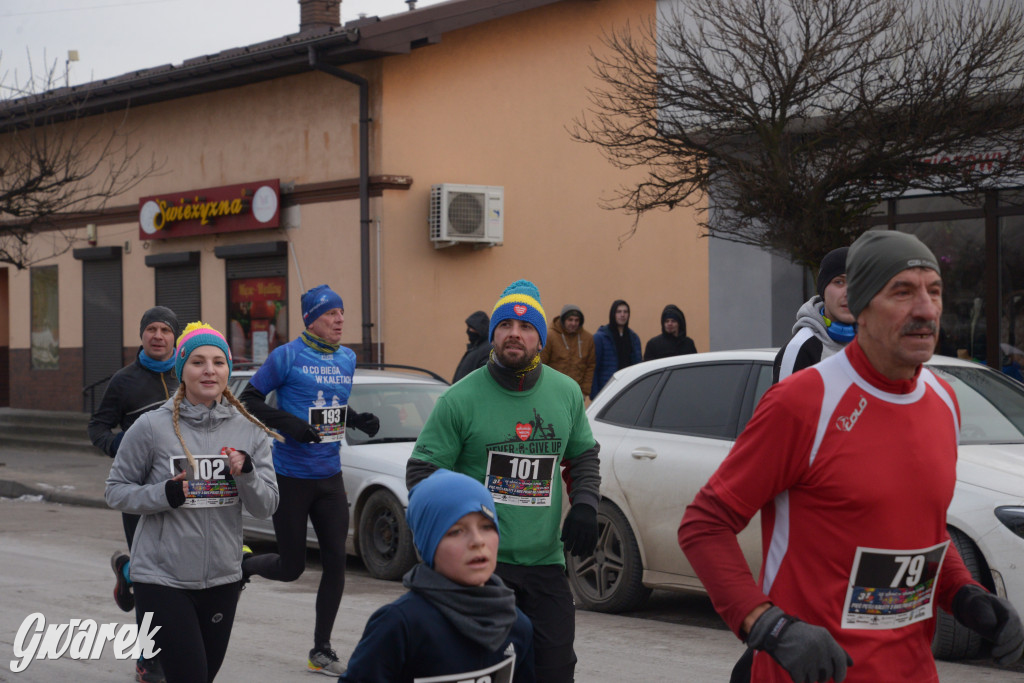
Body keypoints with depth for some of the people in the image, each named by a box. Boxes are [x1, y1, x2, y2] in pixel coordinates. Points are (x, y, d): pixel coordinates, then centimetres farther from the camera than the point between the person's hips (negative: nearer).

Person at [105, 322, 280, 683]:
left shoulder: (249, 431, 2)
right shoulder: (151, 427, -7)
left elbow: (266, 507, 1)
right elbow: (116, 491, 0)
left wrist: (247, 474, -19)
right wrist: (163, 494, -18)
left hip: (222, 578, 4)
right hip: (162, 580, -4)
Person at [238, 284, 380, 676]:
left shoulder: (347, 359, 9)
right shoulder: (287, 356, -10)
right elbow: (249, 400, -7)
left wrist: (360, 420, 1)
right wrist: (286, 423, -21)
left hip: (330, 476, 5)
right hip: (291, 476, -5)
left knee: (336, 561, 1)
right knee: (291, 567, 1)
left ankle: (321, 652, 12)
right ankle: (241, 567, 34)